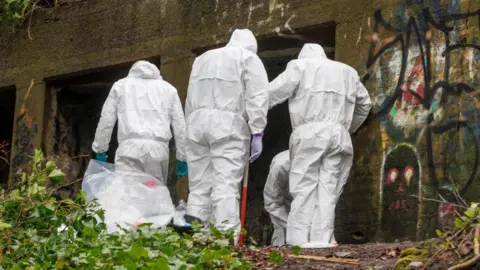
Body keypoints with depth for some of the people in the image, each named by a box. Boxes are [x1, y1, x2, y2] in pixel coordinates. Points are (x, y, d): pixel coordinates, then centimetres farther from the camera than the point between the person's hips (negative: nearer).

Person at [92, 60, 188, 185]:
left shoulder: (121, 85, 22)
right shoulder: (168, 89, 24)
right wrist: (182, 157, 18)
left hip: (130, 148, -2)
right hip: (159, 149, 2)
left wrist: (100, 149, 23)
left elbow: (106, 121, 16)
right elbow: (180, 126, 17)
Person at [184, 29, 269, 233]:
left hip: (197, 123, 5)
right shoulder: (249, 59, 9)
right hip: (228, 124, -5)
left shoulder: (202, 58, 26)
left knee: (199, 184, 6)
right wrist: (257, 133, -6)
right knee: (226, 185, -10)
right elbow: (257, 97, -3)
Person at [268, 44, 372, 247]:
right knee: (328, 188, -1)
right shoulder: (348, 72, 29)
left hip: (310, 133, -3)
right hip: (339, 135, 4)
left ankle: (298, 239, -16)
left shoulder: (300, 65, 14)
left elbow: (272, 93, 5)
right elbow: (364, 105, 37)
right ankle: (321, 238, -13)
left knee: (304, 187, -7)